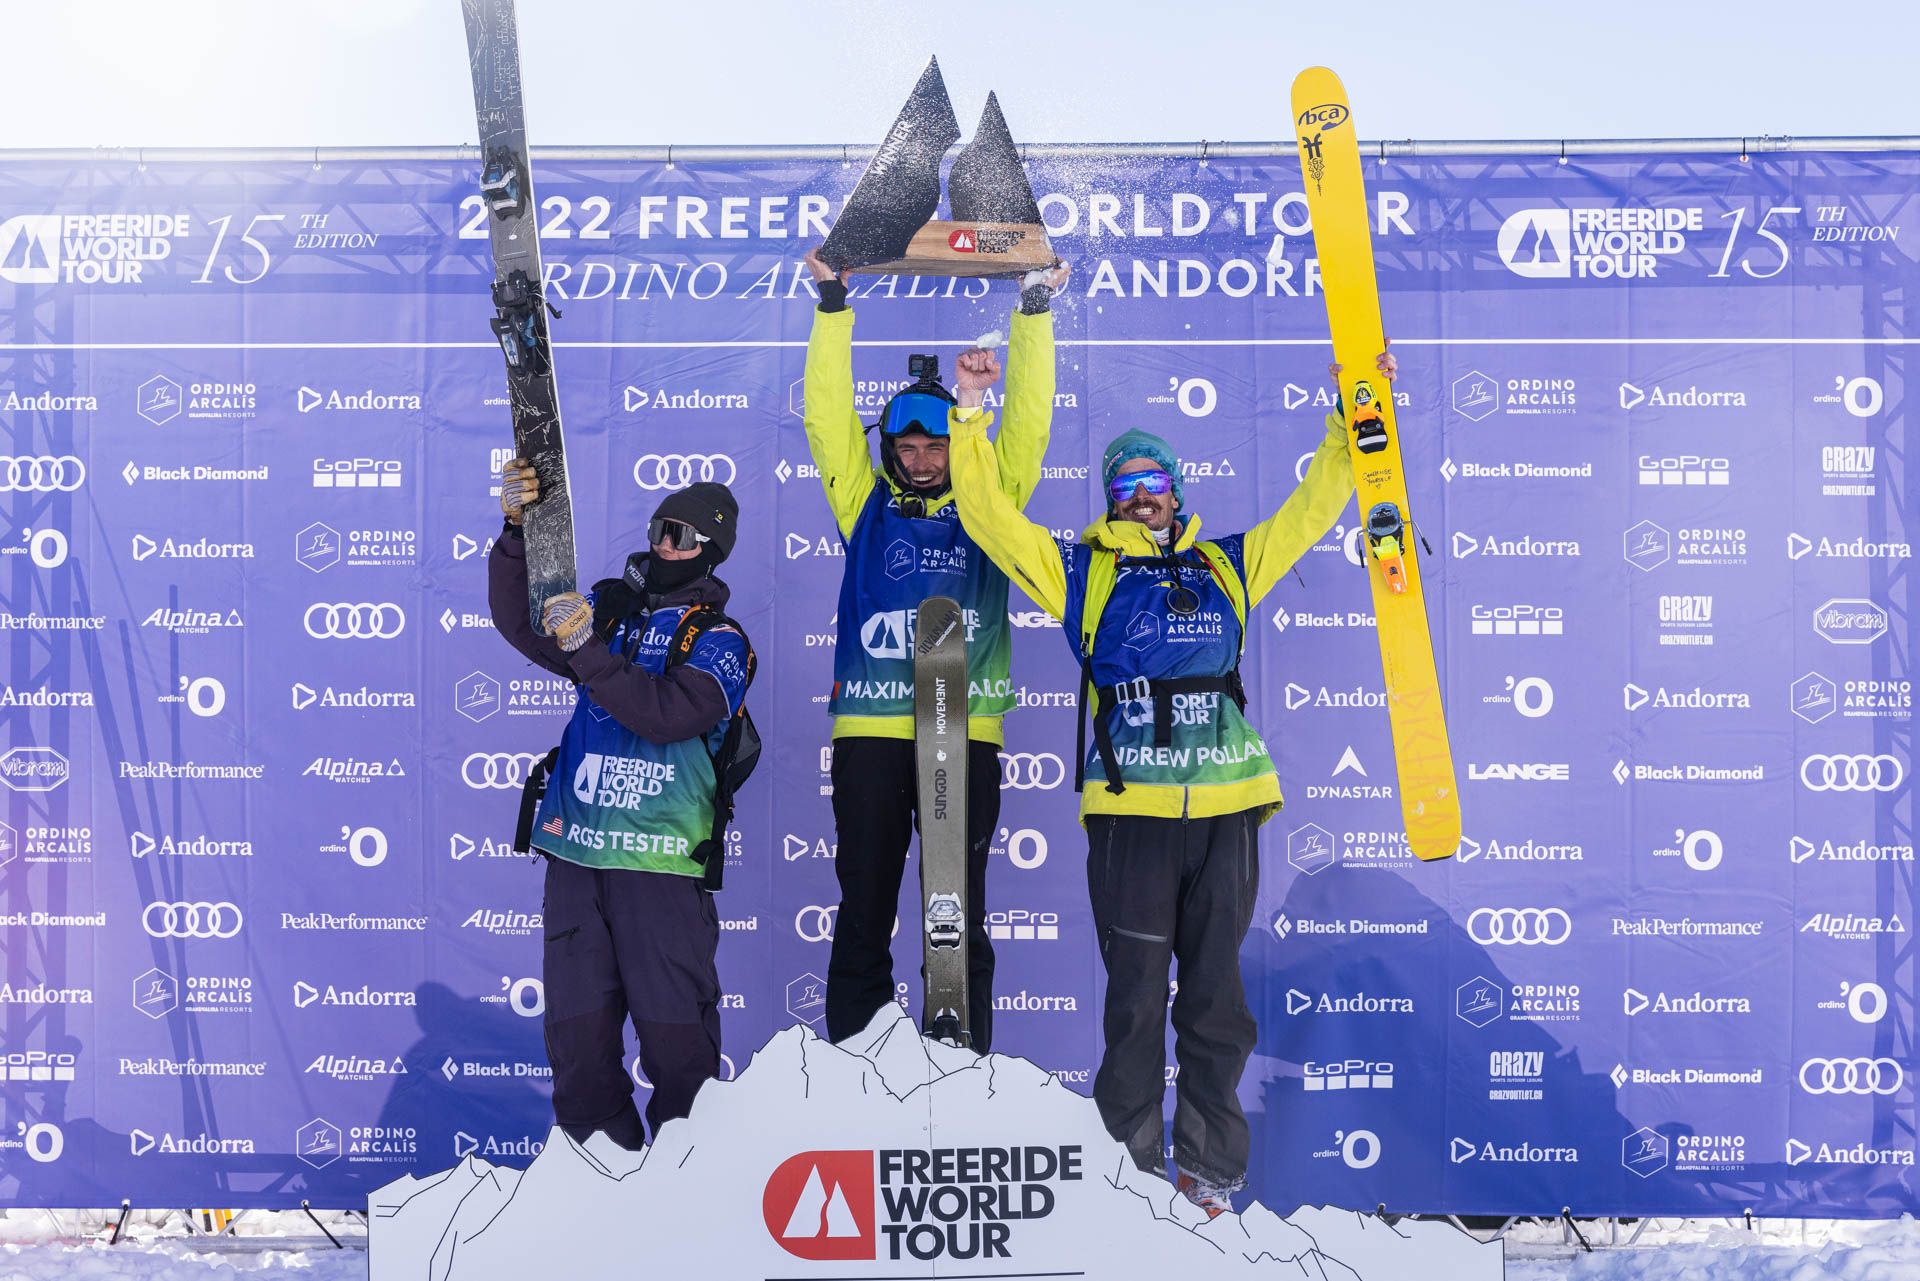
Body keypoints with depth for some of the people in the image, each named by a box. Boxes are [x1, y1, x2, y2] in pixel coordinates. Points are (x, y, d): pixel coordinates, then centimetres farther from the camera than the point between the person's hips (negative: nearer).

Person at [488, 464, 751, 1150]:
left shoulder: (719, 639, 1)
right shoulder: (611, 611, 14)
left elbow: (666, 715, -16)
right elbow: (517, 619, 3)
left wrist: (586, 649, -20)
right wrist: (517, 531, -10)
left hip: (663, 859, -4)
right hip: (576, 849, 4)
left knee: (674, 1028, -1)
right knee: (577, 1024, 8)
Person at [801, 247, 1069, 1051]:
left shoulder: (989, 504, 12)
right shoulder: (867, 505, 13)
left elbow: (1028, 423, 8)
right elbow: (828, 417, 8)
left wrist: (1034, 310, 5)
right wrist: (833, 306, 4)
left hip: (966, 734, 0)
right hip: (869, 733, 1)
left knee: (961, 916, 5)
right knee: (863, 910, 6)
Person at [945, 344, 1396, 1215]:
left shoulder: (1226, 567, 17)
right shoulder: (1084, 571, 10)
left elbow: (1312, 507, 25)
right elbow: (987, 514, 7)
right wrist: (970, 418, 4)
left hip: (1225, 807, 2)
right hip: (1130, 809, -2)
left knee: (1215, 995, 10)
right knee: (1135, 996, 3)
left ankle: (1209, 1165, 22)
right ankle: (1130, 1167, 17)